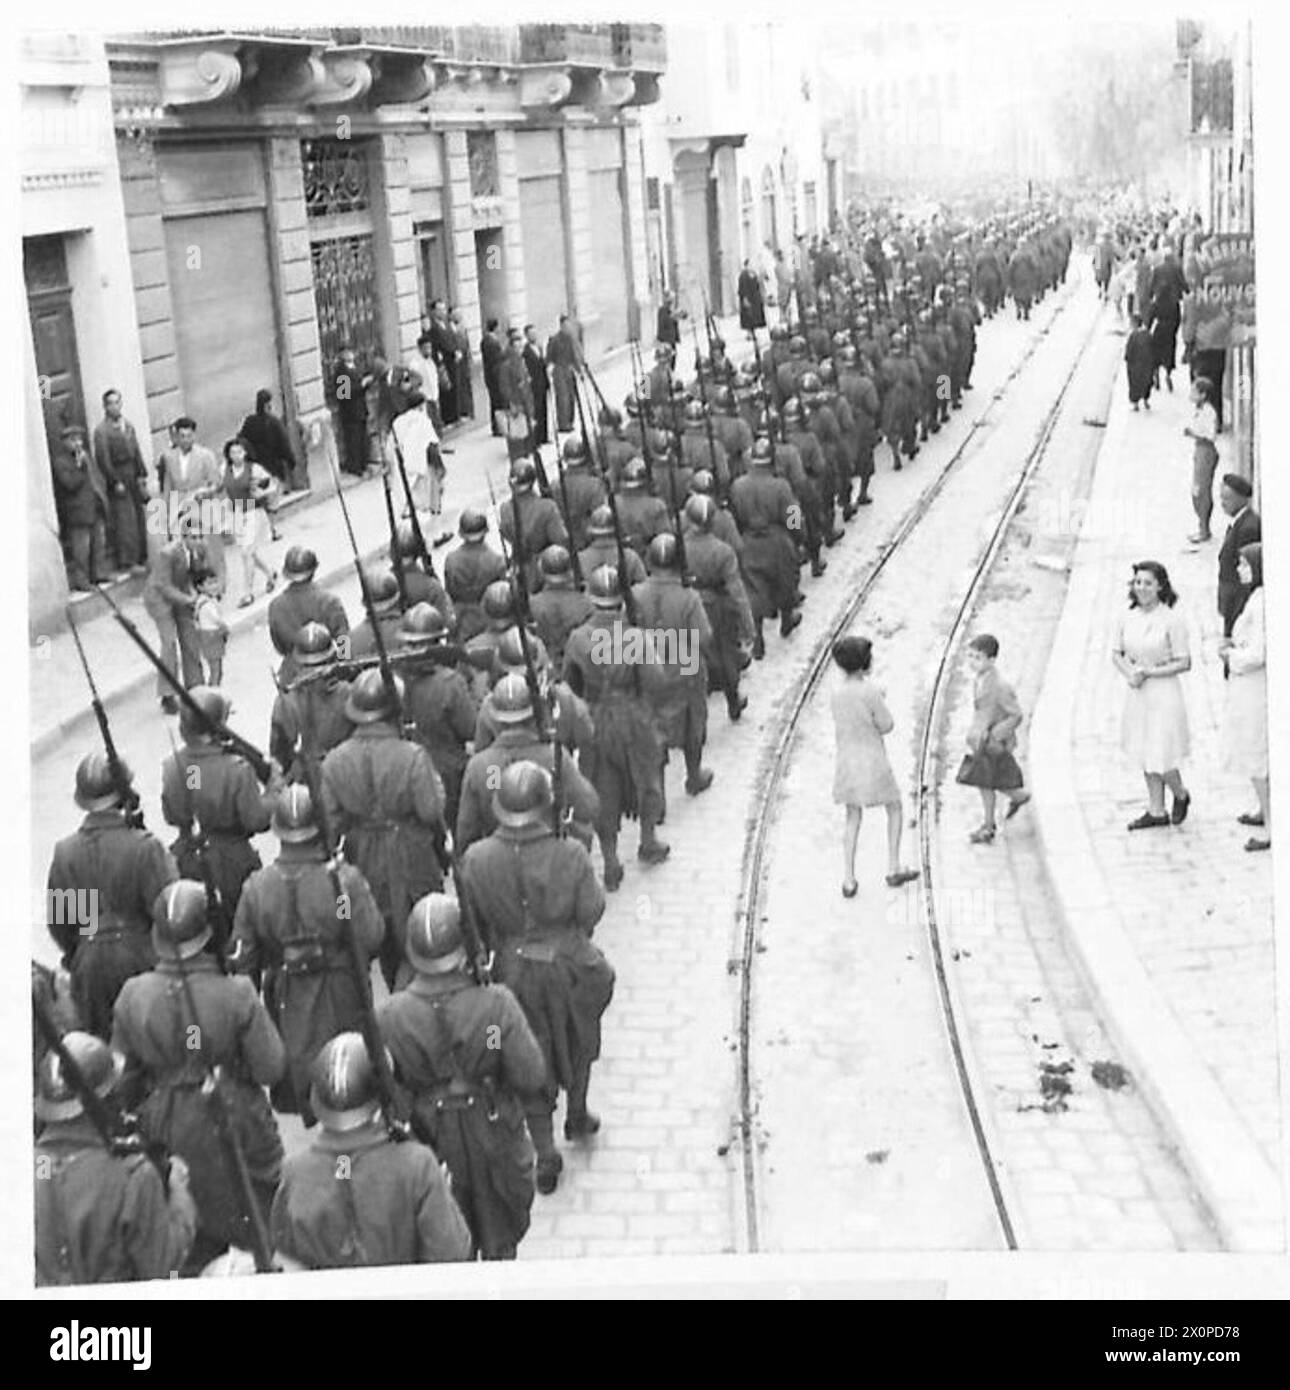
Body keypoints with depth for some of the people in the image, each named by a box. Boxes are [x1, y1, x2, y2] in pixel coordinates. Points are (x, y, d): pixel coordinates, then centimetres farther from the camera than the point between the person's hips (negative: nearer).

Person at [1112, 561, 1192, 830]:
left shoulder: (1172, 620, -15)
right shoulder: (1128, 618, 1)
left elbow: (1184, 663, -13)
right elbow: (1116, 653, 11)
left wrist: (1148, 673, -18)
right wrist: (1129, 674, -8)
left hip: (1163, 693, -6)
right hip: (1137, 694, 6)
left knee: (1160, 761, -3)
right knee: (1145, 756, 14)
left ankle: (1181, 796, 28)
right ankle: (1156, 811, 29)